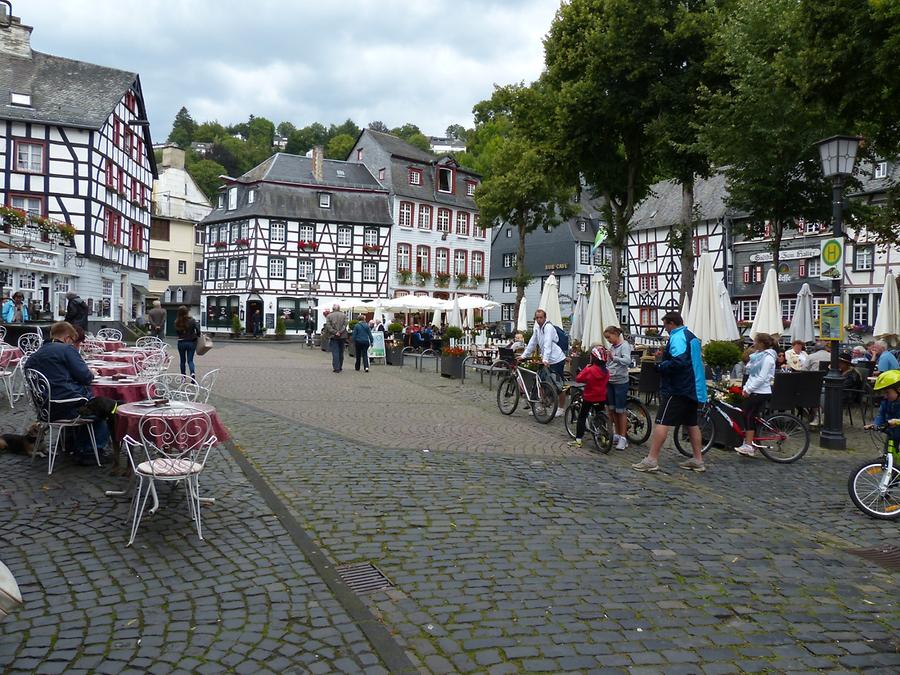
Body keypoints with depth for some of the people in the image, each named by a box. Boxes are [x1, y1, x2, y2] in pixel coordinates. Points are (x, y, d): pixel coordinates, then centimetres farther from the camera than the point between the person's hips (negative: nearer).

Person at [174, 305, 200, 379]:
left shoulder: (177, 322, -6)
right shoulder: (192, 320, -10)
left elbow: (177, 333, 1)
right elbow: (198, 330, -12)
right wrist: (196, 335, 7)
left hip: (181, 342, 1)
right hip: (191, 342, -1)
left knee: (182, 360, 16)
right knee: (190, 360, 5)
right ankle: (192, 373, -20)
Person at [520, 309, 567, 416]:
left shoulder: (548, 327, -16)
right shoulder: (537, 328, 10)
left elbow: (547, 344, -27)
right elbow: (532, 343, 15)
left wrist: (545, 359, -36)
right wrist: (523, 356, 10)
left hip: (557, 360, -8)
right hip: (547, 360, 8)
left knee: (558, 385, -2)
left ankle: (562, 409, 11)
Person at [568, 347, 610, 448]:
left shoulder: (589, 370, -20)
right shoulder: (606, 371, -4)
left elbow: (578, 378, -15)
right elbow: (607, 383, 7)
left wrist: (586, 368, -7)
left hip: (589, 398, -4)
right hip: (602, 398, 4)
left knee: (582, 417, 6)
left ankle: (578, 440, 2)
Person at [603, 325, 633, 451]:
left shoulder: (625, 345, -9)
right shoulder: (612, 347, 13)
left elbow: (627, 361, -26)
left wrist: (613, 358, -39)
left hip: (620, 382, -7)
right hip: (610, 381, 7)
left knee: (620, 411, -2)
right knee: (612, 410, 10)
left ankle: (623, 438, 5)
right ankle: (616, 435, 21)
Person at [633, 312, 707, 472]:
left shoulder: (677, 337, -14)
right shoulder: (692, 337, 18)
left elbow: (678, 361, -27)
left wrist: (660, 366, -13)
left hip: (677, 389, -10)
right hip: (692, 389, 10)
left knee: (662, 422, -10)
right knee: (691, 423, 15)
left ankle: (652, 460, -13)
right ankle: (698, 460, 19)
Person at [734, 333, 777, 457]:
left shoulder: (768, 358, -12)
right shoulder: (757, 355, 17)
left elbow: (762, 378, -18)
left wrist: (748, 389, -16)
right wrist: (746, 388, 9)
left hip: (761, 393, -9)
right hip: (753, 391, 9)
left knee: (750, 417, -11)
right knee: (746, 416, 6)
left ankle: (748, 446, -9)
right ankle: (748, 445, 11)